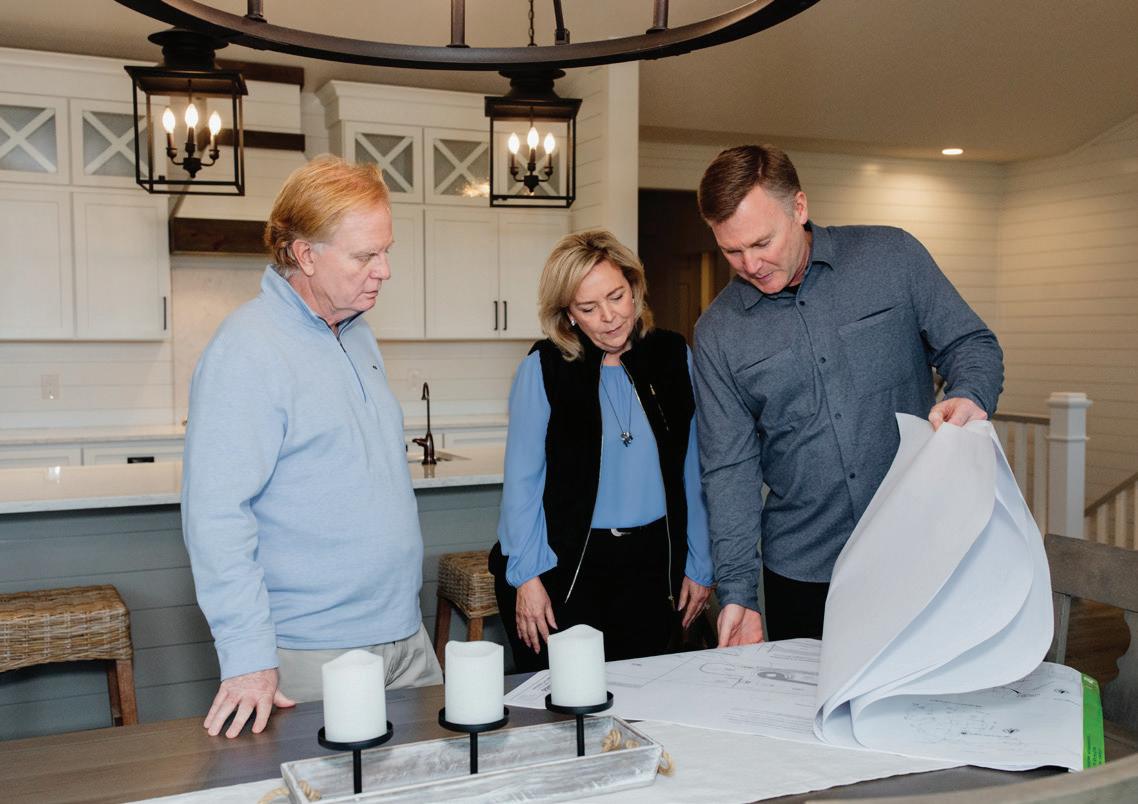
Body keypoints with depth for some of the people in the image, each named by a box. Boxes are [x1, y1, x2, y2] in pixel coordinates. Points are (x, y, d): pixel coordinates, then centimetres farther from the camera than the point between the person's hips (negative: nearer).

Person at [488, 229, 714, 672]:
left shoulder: (673, 358, 3)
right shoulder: (544, 367, -4)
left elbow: (693, 472, 7)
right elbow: (522, 478, -4)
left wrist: (699, 564, 7)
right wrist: (527, 576, -8)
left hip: (651, 562, 2)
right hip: (563, 562, -2)